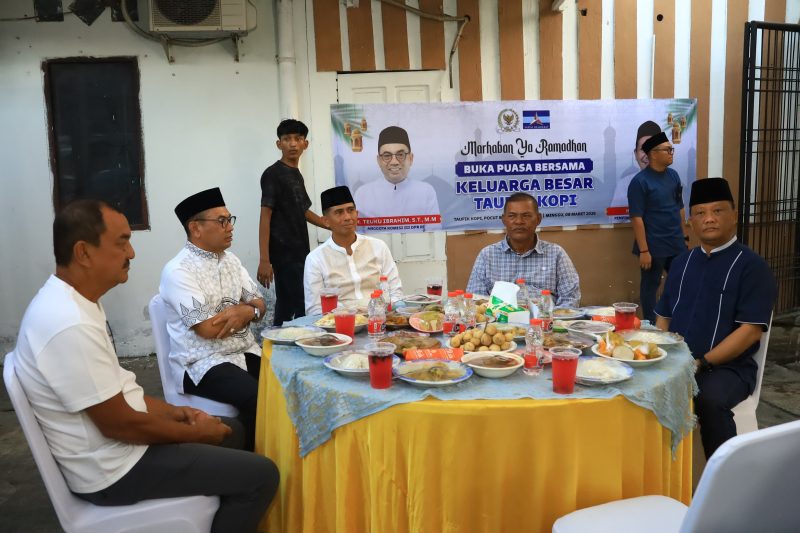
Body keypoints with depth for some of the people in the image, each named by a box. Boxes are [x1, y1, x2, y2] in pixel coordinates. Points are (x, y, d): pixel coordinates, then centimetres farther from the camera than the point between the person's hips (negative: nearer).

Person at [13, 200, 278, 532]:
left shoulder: (71, 301, 3)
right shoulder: (71, 325, -30)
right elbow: (120, 424, -25)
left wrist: (176, 412, 5)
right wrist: (196, 432, -11)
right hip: (114, 470, -10)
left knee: (231, 431, 22)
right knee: (260, 475, -9)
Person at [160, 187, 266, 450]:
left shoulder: (231, 260, 11)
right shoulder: (178, 271, -13)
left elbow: (260, 304, 10)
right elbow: (209, 329, -20)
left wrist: (246, 312, -14)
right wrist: (246, 309, -5)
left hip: (246, 352, 7)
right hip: (204, 364, -7)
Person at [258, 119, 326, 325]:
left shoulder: (297, 175, 16)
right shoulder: (273, 174, -8)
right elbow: (265, 217, -13)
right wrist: (264, 260, -18)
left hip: (300, 252, 8)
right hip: (284, 253, -8)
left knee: (287, 307, 8)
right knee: (300, 308, -10)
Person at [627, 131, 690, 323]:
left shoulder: (673, 175, 7)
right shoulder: (640, 181, -13)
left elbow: (680, 207, 16)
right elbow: (636, 218, -16)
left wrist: (683, 235, 13)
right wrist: (643, 250, -19)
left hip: (676, 244, 6)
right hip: (654, 247, -6)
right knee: (650, 286, 7)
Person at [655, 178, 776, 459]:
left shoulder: (752, 266, -4)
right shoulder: (682, 262, 14)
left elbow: (751, 329, -12)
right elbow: (664, 316, 17)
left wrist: (702, 363, -18)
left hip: (727, 367, -5)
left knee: (709, 399, -35)